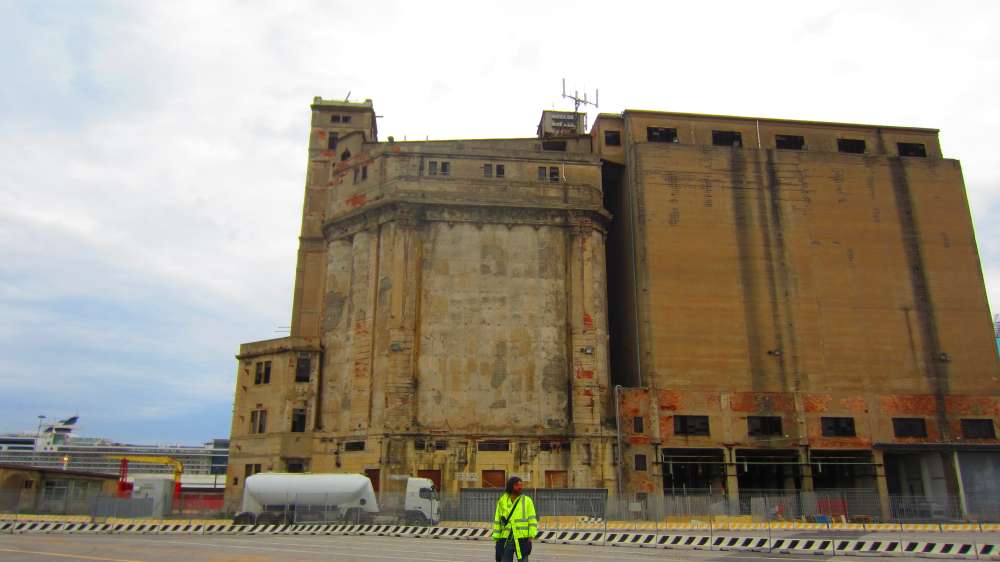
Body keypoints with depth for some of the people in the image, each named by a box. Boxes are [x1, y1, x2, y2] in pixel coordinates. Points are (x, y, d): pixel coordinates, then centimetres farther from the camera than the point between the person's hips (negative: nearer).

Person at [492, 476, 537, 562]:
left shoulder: (527, 500, 1)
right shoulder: (502, 501, 6)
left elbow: (532, 519, -3)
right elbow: (497, 520, 8)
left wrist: (531, 536, -11)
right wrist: (496, 538, 4)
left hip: (522, 539, -2)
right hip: (505, 539, 2)